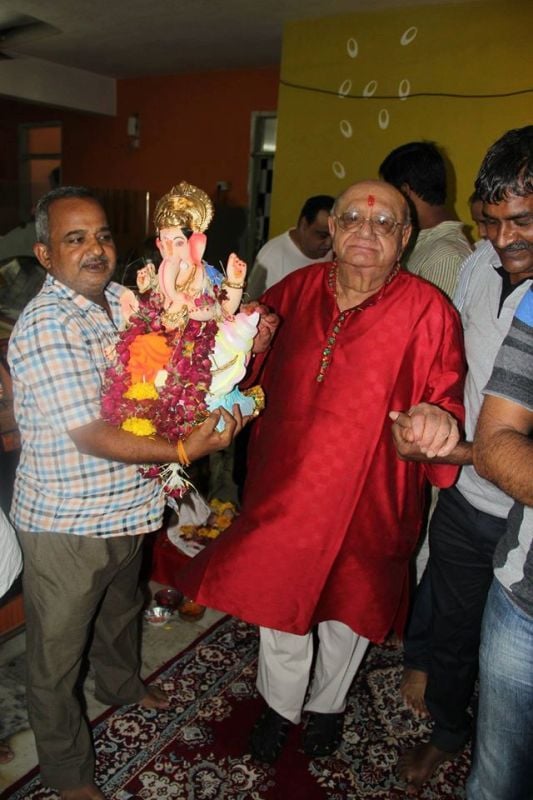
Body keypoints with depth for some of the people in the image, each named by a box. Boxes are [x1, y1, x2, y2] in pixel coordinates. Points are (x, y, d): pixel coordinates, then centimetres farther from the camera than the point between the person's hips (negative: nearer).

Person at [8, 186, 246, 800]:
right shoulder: (43, 328, -24)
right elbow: (93, 437, -27)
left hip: (128, 507, 7)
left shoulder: (124, 300, 0)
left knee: (121, 610, 32)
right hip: (65, 523, -7)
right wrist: (183, 450, -24)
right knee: (57, 652, 15)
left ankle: (121, 683, 61)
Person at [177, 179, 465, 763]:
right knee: (278, 602, 18)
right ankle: (279, 705, 50)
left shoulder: (427, 310, -15)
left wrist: (438, 418, -37)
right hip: (284, 485, 2)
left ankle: (328, 704, 55)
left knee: (347, 607, 22)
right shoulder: (298, 288, -3)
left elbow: (448, 396, -14)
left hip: (365, 495, -2)